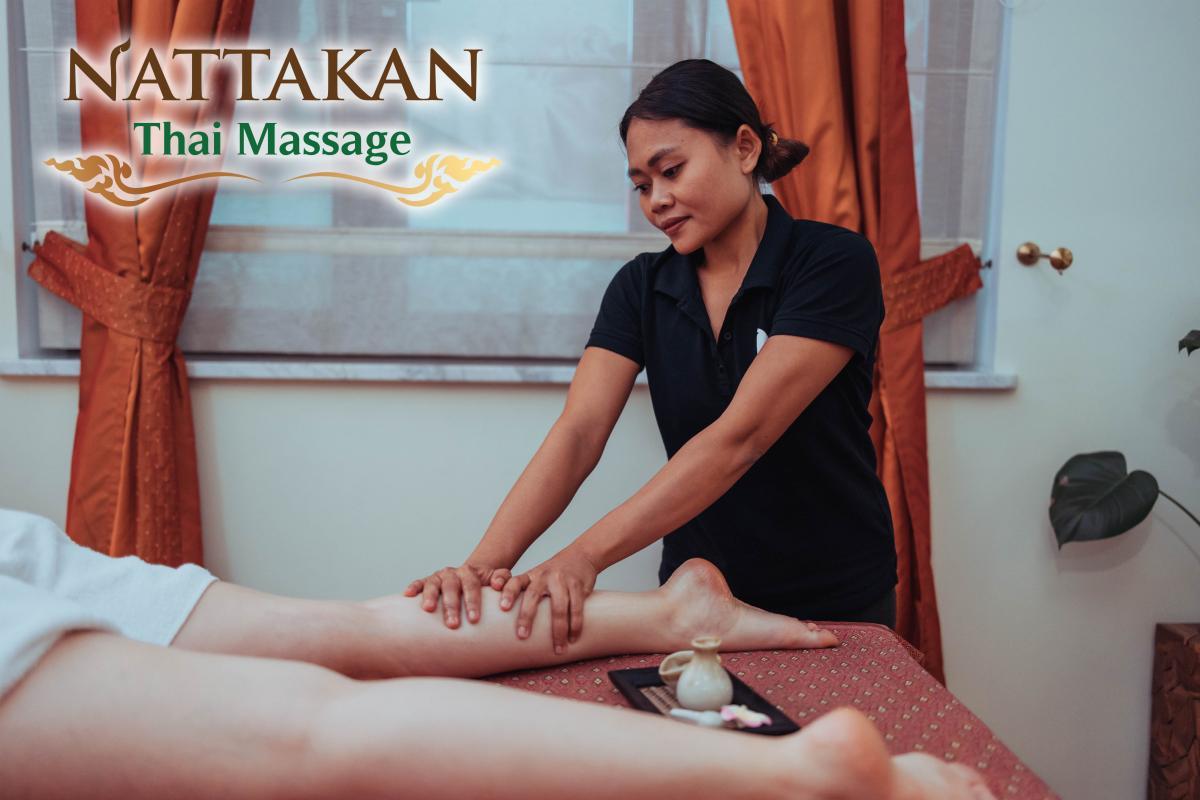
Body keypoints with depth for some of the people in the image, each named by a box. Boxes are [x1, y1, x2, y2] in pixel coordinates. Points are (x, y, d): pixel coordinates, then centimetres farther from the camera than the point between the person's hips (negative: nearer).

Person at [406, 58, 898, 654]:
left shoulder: (833, 263, -18)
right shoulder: (641, 288, -3)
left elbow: (739, 437, -28)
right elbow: (577, 433, -16)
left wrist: (585, 555, -36)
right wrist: (486, 560, -32)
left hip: (835, 602, -3)